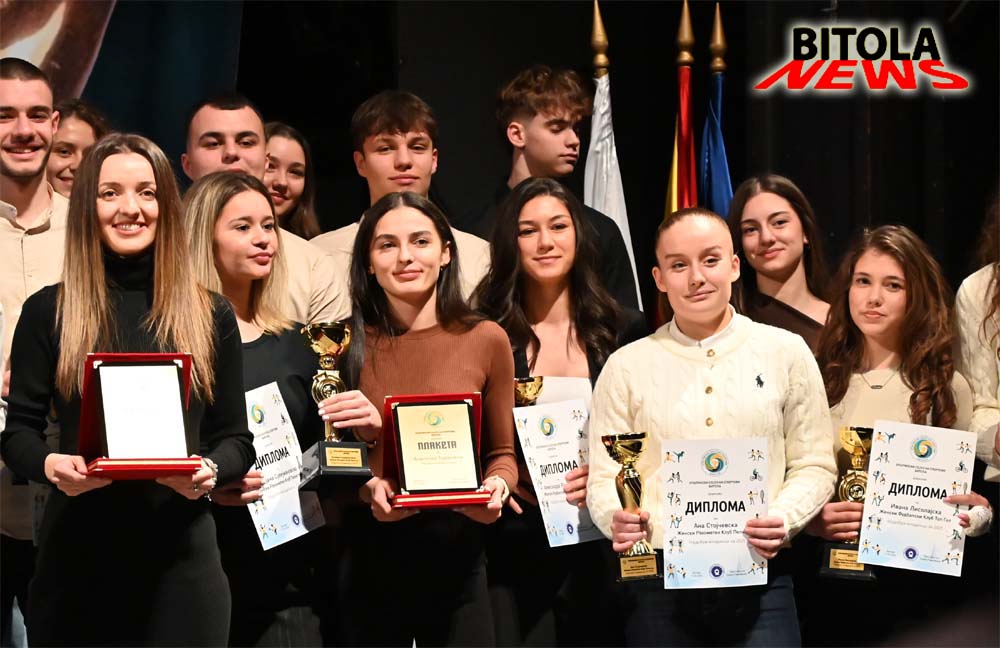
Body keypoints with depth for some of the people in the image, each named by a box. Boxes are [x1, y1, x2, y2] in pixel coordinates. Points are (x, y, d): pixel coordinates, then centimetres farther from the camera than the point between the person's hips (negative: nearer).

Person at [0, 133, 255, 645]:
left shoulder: (210, 315, 8)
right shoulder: (48, 311, 4)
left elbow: (237, 438, 8)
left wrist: (211, 470, -14)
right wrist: (49, 464, -18)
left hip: (179, 550, 1)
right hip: (76, 550, -1)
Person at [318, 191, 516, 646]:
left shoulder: (486, 340, 0)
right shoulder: (350, 345, 0)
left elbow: (502, 453, 8)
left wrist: (495, 488, -13)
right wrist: (367, 488, -15)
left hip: (456, 557, 0)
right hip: (369, 559, 0)